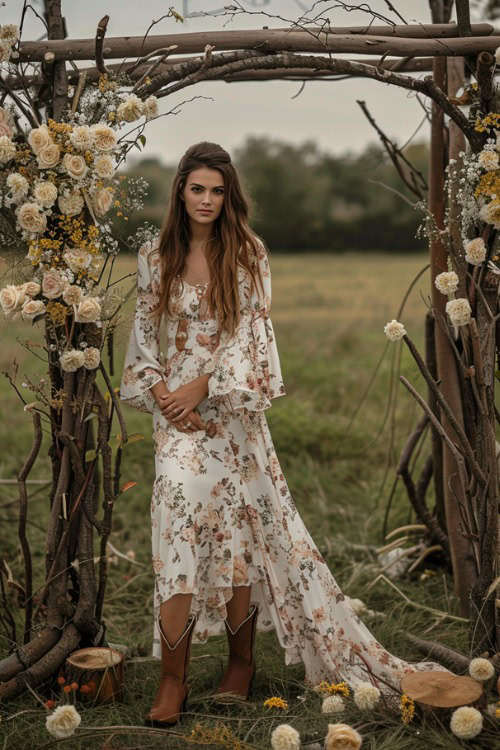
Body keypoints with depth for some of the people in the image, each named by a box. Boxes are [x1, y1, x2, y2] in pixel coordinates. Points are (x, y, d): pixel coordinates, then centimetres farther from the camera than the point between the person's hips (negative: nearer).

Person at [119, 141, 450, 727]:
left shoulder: (247, 256, 1)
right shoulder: (154, 258, 7)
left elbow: (250, 337, -5)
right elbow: (144, 334, 10)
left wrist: (202, 385, -12)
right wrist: (158, 389, -4)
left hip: (231, 411, -1)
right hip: (175, 414, 1)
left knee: (237, 531, 3)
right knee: (179, 513, -12)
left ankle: (241, 664, 20)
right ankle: (172, 680, -5)